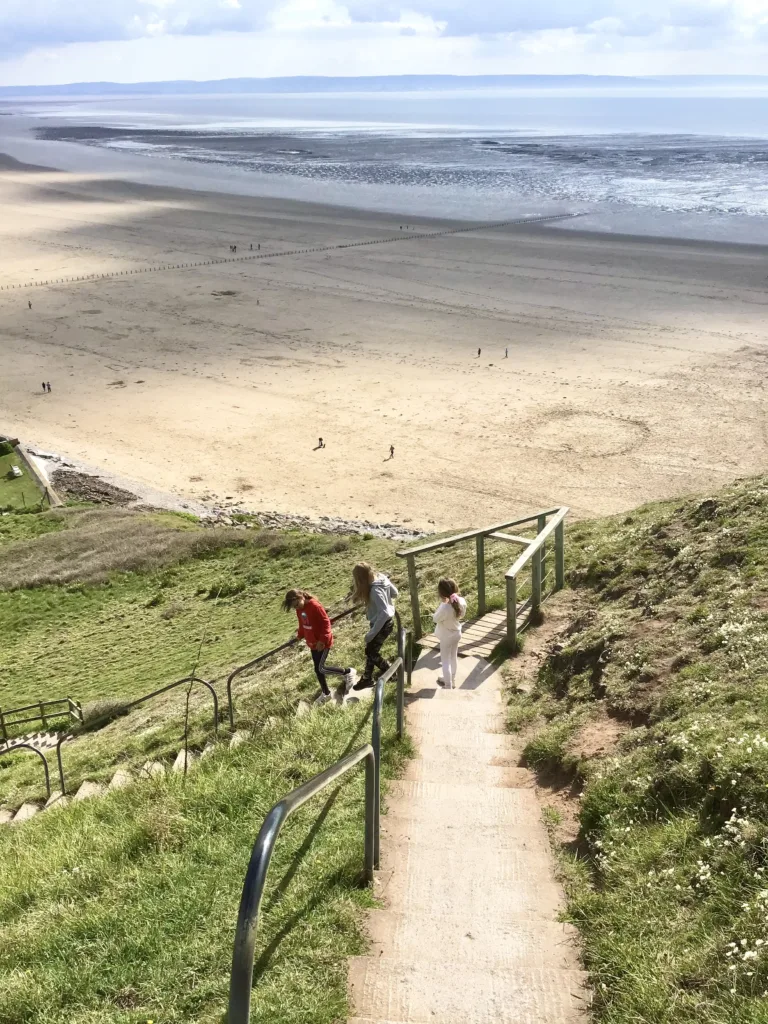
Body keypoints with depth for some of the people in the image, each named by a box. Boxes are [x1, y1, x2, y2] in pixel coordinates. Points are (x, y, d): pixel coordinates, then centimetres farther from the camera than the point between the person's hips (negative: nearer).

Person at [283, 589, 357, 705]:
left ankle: (349, 672, 6)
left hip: (323, 642, -8)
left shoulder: (314, 605, -25)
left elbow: (326, 622, -22)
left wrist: (322, 640, -23)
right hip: (313, 643, 8)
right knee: (317, 669, 12)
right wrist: (300, 636, 4)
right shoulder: (299, 609, 0)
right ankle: (326, 693, 26)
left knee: (321, 668, -9)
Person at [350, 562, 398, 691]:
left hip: (382, 624, -9)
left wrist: (372, 633, -29)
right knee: (370, 650, 20)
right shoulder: (382, 578, -8)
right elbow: (394, 593, 8)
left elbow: (384, 613, -36)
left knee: (372, 652, 10)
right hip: (387, 621, 9)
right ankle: (367, 679, 33)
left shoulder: (375, 590, -34)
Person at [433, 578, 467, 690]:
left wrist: (441, 604, -17)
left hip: (446, 637, -6)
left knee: (446, 662, 11)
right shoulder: (462, 601, -18)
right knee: (454, 657, 26)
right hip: (457, 633, 6)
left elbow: (435, 619, -19)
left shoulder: (444, 608, -37)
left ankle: (448, 688, 21)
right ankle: (451, 680, 45)